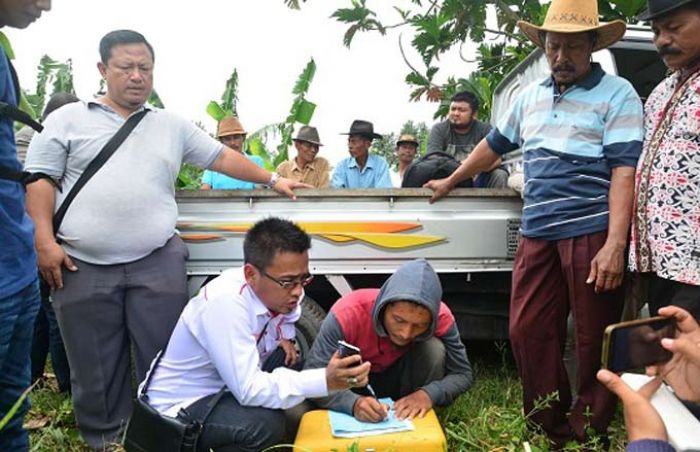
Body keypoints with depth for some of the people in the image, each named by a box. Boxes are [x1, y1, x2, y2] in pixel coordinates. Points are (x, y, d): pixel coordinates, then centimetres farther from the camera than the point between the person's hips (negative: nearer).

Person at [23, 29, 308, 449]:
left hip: (158, 263, 2)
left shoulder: (173, 126, 14)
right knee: (94, 366, 8)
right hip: (83, 266, -1)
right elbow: (40, 179, 3)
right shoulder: (68, 119, 7)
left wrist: (272, 179, 11)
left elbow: (222, 156, 16)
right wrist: (45, 241, -7)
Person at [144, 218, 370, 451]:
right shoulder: (225, 302, -31)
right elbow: (249, 390, -35)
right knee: (264, 423, -32)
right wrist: (324, 381, -42)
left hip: (227, 392, 8)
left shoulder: (279, 291, -10)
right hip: (178, 409, -8)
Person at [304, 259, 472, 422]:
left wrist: (429, 393, -39)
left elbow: (463, 374, -18)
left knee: (434, 348, -28)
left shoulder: (440, 318, -28)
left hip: (403, 380, 2)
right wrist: (354, 403, -52)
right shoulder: (348, 314, -35)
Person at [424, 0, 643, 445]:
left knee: (594, 340, 3)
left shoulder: (616, 94, -1)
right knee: (528, 333, 4)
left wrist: (614, 244, -20)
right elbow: (494, 145, 30)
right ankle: (549, 430, 19)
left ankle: (587, 436, 19)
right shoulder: (531, 96, 17)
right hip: (538, 234, 6)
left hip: (593, 233, -5)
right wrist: (451, 181, 36)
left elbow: (625, 171, -11)